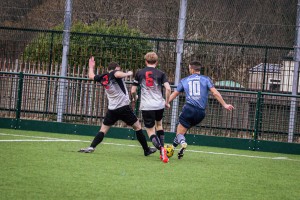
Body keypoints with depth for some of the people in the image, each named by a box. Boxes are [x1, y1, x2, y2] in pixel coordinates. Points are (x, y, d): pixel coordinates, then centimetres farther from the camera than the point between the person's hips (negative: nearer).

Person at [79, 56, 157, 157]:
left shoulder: (103, 78, 11)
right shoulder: (115, 73, -4)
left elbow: (91, 76, 28)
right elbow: (118, 74, -30)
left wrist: (91, 67, 46)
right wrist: (128, 74, -12)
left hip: (112, 110, 4)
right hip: (124, 107, -4)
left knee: (103, 129, 8)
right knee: (137, 127, 9)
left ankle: (91, 147, -11)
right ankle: (147, 150, 13)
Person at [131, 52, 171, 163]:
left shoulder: (139, 73, 5)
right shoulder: (160, 74, 3)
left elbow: (133, 90, 5)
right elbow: (168, 88, -10)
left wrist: (135, 98, 28)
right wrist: (167, 102, 6)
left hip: (146, 106, -2)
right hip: (159, 105, 2)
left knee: (150, 131, 4)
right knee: (159, 125, 28)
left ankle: (161, 149, -25)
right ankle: (162, 151, 20)